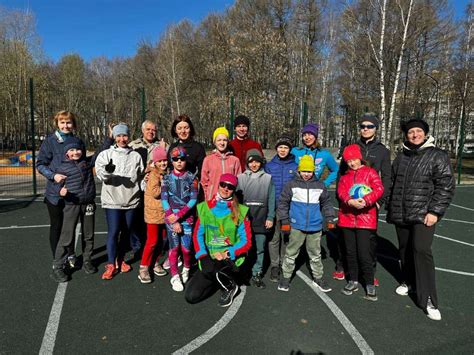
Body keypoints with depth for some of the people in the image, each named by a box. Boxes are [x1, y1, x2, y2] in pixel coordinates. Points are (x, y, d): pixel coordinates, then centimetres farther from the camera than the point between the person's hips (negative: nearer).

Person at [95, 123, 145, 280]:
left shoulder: (136, 156, 8)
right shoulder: (105, 154, 2)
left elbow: (141, 176, 14)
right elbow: (100, 173, -12)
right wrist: (107, 171, -33)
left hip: (131, 200, 3)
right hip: (112, 200, -2)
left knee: (127, 231, 11)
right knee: (113, 232, -4)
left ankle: (120, 260, 28)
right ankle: (111, 265, 7)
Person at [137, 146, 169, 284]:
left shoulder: (166, 173, 8)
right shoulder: (153, 175, -13)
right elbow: (155, 193, -26)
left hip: (164, 212, 7)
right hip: (154, 212, -7)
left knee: (161, 240, 13)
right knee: (152, 241, -4)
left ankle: (155, 263, 26)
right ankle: (143, 267, 7)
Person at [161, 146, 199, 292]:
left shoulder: (191, 178, 1)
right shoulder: (167, 178, 4)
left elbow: (193, 200, -6)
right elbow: (164, 200, -1)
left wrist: (178, 216, -13)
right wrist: (173, 221, -10)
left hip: (187, 217, 0)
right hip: (170, 217, 1)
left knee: (186, 248, -1)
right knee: (174, 247, -1)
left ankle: (186, 269, 28)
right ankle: (175, 277, 14)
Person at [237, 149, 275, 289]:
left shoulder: (268, 178, 6)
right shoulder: (241, 177, 5)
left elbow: (271, 199, 3)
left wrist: (270, 217, -2)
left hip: (261, 219, 0)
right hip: (244, 218, 0)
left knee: (260, 248, 4)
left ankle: (256, 274, 15)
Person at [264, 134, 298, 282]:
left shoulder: (296, 166, 3)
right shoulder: (269, 166, 4)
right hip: (273, 208, 0)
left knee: (287, 237, 11)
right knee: (274, 238, 1)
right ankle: (274, 265, 15)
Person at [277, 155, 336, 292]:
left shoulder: (320, 186, 6)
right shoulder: (292, 185, -3)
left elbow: (326, 203, 16)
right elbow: (283, 203, -1)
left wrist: (330, 219, 11)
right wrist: (284, 221, -3)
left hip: (315, 226, 3)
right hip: (296, 226, -2)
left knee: (315, 254, 15)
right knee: (291, 253, 6)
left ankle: (318, 278, 30)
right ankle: (285, 277, 20)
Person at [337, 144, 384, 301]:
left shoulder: (370, 172, 3)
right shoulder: (345, 176, 14)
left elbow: (379, 189, -10)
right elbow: (341, 192, -3)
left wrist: (366, 200, -26)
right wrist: (350, 201, -23)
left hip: (365, 218, -4)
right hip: (347, 217, 4)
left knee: (364, 253, -6)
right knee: (351, 251, 12)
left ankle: (370, 284, 11)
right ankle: (353, 281, 26)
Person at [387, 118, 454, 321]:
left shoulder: (438, 156, -3)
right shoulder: (401, 157, 12)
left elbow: (446, 186, -8)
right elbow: (391, 183, 19)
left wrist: (435, 211, -14)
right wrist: (390, 207, 15)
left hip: (423, 215, -5)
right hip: (400, 215, 5)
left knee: (421, 250, -15)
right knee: (405, 249, 14)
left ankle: (428, 300, -6)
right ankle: (409, 281, 36)